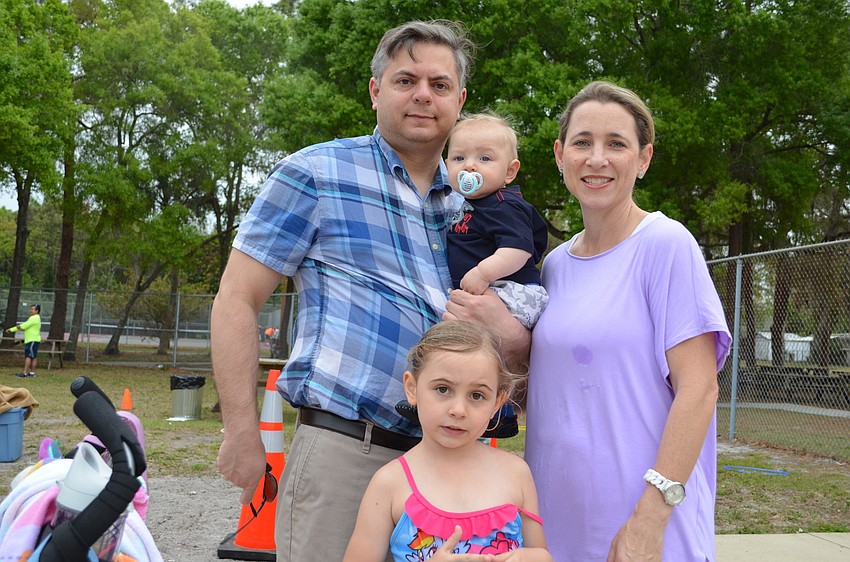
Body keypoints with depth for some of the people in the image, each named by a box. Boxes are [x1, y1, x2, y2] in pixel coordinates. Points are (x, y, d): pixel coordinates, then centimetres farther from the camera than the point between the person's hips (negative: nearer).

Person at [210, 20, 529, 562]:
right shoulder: (317, 173, 1)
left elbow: (526, 344, 18)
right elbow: (237, 301, -1)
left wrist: (512, 333, -8)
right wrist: (244, 435, -8)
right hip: (344, 451, -5)